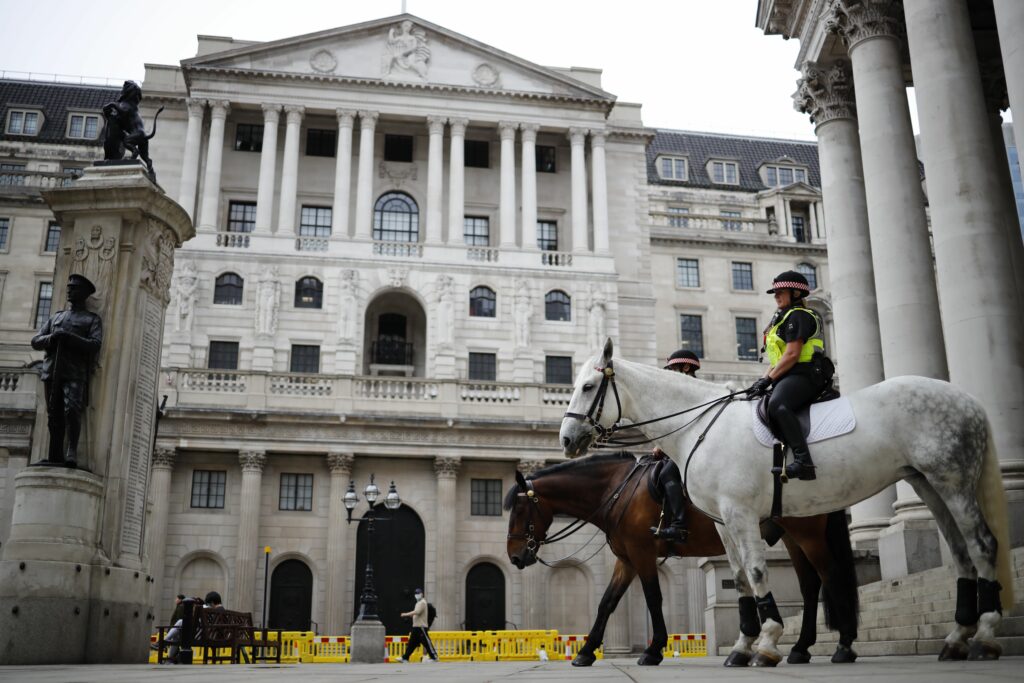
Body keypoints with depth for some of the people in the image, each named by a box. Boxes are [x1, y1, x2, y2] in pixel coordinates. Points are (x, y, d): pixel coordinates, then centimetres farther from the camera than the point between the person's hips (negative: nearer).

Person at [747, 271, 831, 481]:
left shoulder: (797, 316, -5)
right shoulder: (784, 318, 28)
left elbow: (792, 354, -17)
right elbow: (778, 359, 25)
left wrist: (768, 379, -16)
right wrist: (762, 380, 10)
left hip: (804, 375, -12)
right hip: (788, 377, 12)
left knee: (777, 405, -37)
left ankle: (803, 461, -46)